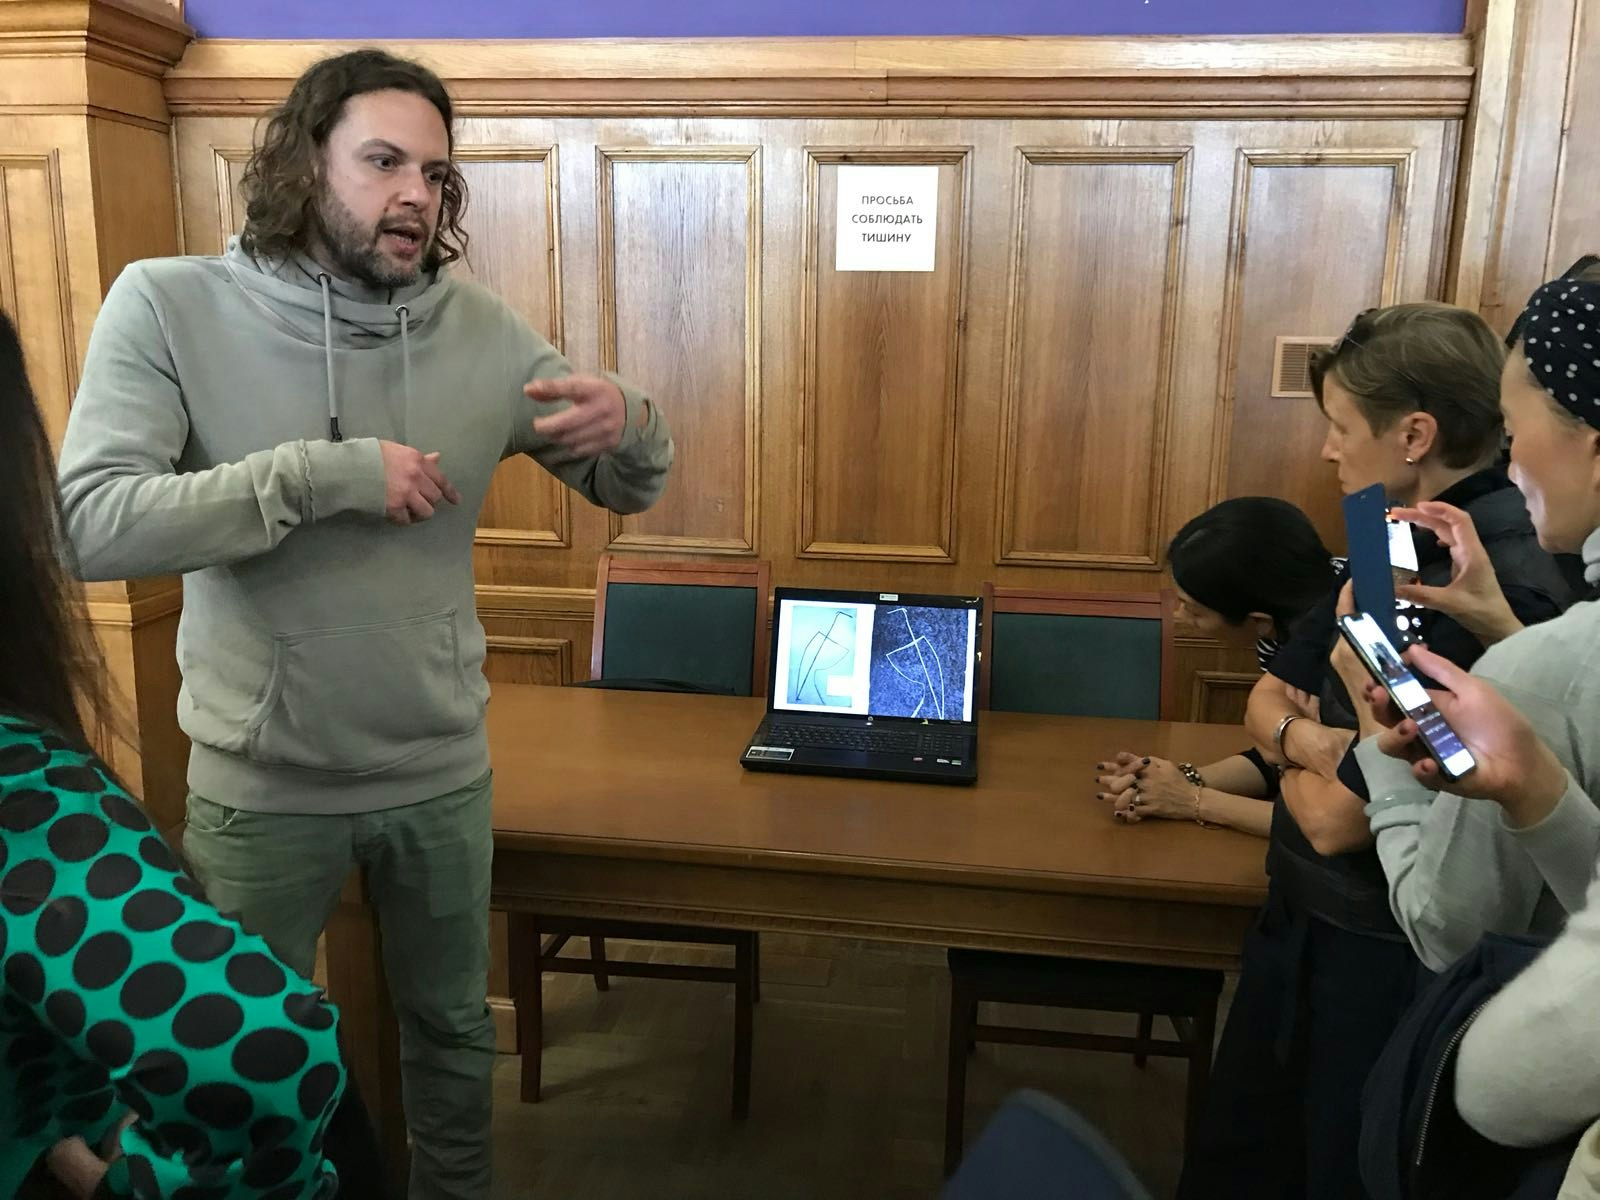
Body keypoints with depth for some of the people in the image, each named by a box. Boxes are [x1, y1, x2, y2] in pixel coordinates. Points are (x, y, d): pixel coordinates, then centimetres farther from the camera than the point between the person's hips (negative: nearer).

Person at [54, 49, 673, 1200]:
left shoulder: (481, 327, -5)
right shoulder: (170, 305, -12)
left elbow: (625, 489, 0)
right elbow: (92, 524, -22)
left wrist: (631, 426, -23)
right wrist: (322, 473, -28)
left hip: (443, 773, 3)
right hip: (260, 785, -2)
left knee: (455, 1027, 23)